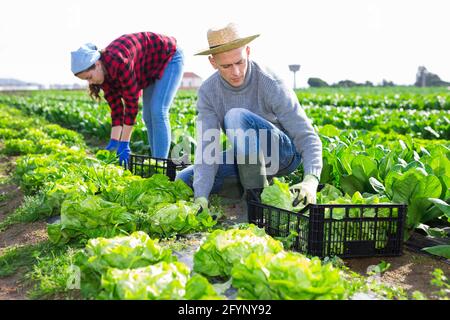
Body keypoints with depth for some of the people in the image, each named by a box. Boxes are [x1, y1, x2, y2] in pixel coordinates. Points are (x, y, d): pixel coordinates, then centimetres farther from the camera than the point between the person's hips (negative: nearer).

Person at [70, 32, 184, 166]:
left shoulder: (119, 63, -36)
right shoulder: (103, 74, -11)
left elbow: (131, 104, -32)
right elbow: (116, 108, -9)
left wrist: (124, 144, -28)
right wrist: (113, 143, -15)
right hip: (152, 70, 8)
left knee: (158, 112, -18)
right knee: (148, 116, 4)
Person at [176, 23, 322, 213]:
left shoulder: (271, 85, -24)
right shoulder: (207, 92, -12)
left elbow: (307, 137, -25)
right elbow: (206, 147, -18)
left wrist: (310, 181, -43)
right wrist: (201, 198, -31)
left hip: (284, 153, -5)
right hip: (248, 157, 5)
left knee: (236, 116, -32)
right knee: (184, 180, -9)